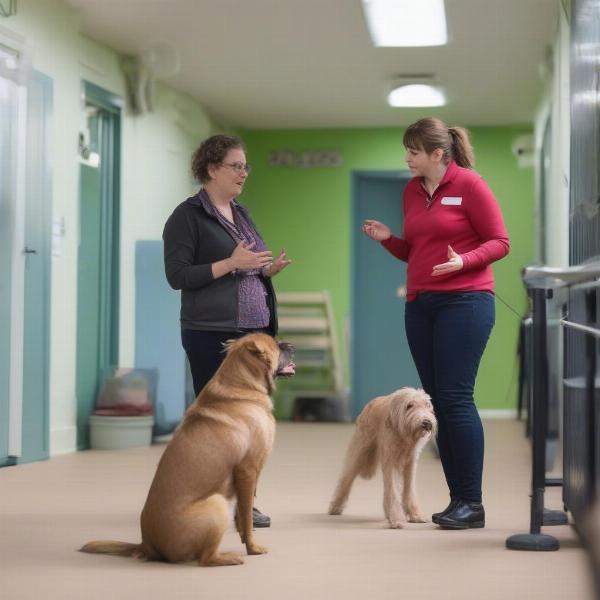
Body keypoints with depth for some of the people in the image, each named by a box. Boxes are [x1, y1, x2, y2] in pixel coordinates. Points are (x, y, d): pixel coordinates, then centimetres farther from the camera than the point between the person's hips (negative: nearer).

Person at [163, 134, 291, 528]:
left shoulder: (242, 214, 18)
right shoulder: (188, 216, -5)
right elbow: (177, 275, -12)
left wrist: (269, 270, 3)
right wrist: (231, 263, -20)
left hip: (253, 332, 7)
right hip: (212, 335, -7)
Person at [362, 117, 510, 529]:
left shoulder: (469, 185, -5)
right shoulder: (412, 191, 13)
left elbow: (500, 242, -5)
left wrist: (464, 260, -22)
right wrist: (387, 239, 1)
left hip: (464, 302, -7)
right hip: (420, 305, 7)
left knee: (455, 398, -11)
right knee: (437, 401, 5)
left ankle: (472, 503, -6)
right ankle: (458, 499, 10)